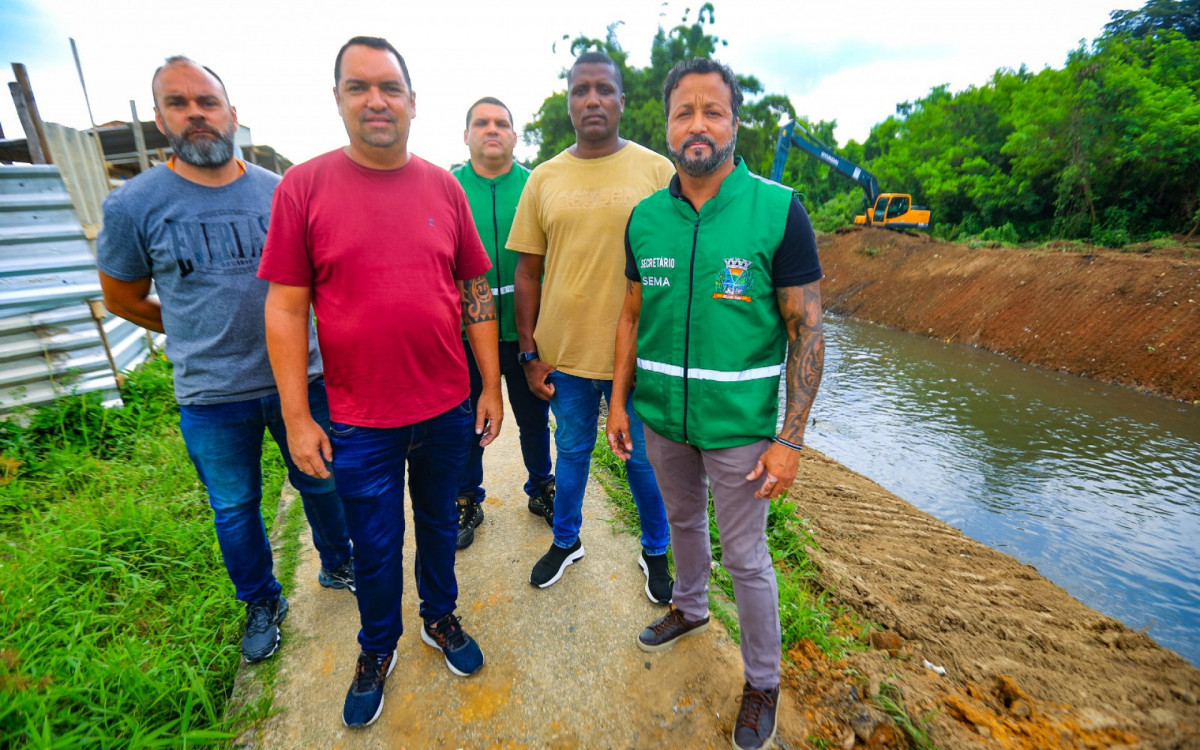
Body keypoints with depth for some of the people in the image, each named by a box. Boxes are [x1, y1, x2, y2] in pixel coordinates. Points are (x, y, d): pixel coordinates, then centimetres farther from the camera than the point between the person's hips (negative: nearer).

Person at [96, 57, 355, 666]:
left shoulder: (279, 192, -1)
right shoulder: (133, 205, -6)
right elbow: (123, 299, 6)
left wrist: (297, 336, 3)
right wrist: (204, 336, 6)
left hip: (299, 379, 1)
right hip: (211, 396, -1)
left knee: (321, 484, 17)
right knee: (235, 509, 16)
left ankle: (337, 566, 43)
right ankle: (261, 603, 40)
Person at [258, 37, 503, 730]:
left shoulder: (443, 186, 1)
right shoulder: (304, 186, -5)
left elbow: (476, 291, 3)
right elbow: (285, 308, -4)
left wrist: (491, 386, 2)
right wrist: (297, 417, -6)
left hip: (447, 411, 2)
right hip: (359, 421, -1)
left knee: (439, 525, 21)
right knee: (375, 548, 16)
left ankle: (440, 617, 48)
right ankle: (378, 648, 44)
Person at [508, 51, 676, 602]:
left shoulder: (657, 171, -1)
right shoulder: (543, 179, 4)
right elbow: (527, 272, 6)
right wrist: (530, 352, 3)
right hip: (564, 351, 2)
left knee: (644, 458, 13)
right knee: (571, 452, 18)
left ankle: (655, 552, 39)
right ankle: (566, 542, 43)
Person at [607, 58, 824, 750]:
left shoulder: (778, 210, -11)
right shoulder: (645, 217, 1)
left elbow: (807, 330, -11)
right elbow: (633, 316, 7)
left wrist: (791, 439, -14)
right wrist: (619, 401, 5)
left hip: (739, 424, -4)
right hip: (661, 417, 4)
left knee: (746, 556, 10)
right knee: (683, 521, 25)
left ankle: (764, 682, 37)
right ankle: (691, 608, 54)